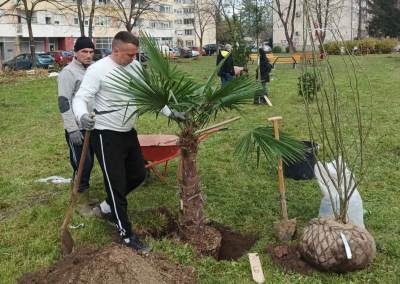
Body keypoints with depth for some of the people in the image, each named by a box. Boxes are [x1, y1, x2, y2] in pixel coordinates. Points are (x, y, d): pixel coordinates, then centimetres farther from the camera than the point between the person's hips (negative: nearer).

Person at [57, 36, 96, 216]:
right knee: (82, 164, -3)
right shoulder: (68, 73, -13)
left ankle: (84, 194, 30)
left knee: (88, 163, 15)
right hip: (77, 128, -7)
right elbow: (64, 102, -17)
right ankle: (82, 202, 10)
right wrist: (72, 129, -21)